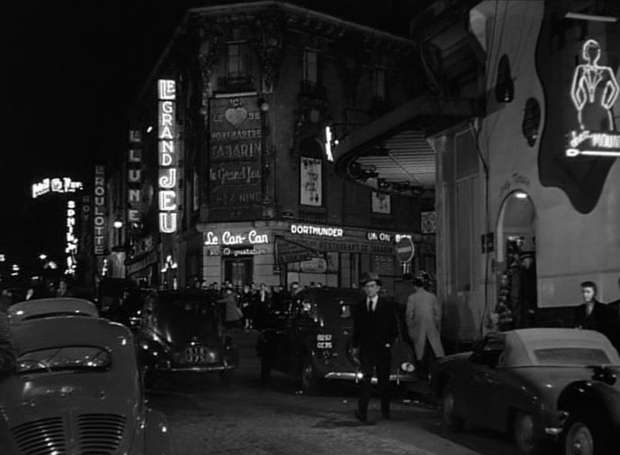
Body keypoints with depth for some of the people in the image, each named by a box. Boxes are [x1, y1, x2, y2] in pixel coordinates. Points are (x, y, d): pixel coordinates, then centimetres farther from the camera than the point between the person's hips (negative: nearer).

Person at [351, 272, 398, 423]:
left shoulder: (388, 305, 4)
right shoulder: (359, 307, 10)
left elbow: (394, 327, 6)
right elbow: (356, 329, 14)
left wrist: (389, 343, -4)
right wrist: (355, 346, 8)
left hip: (382, 349, 0)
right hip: (366, 350, 0)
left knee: (384, 381, 8)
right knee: (365, 381, -10)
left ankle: (385, 411, 21)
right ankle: (362, 412, -14)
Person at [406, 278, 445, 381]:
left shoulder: (412, 298, -5)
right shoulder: (432, 296, 3)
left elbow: (409, 314, -5)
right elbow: (438, 312, 5)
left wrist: (410, 329, 3)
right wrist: (438, 326, 13)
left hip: (418, 328, -2)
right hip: (431, 327, 2)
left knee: (420, 350, 6)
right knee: (433, 349, 3)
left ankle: (423, 373, 9)